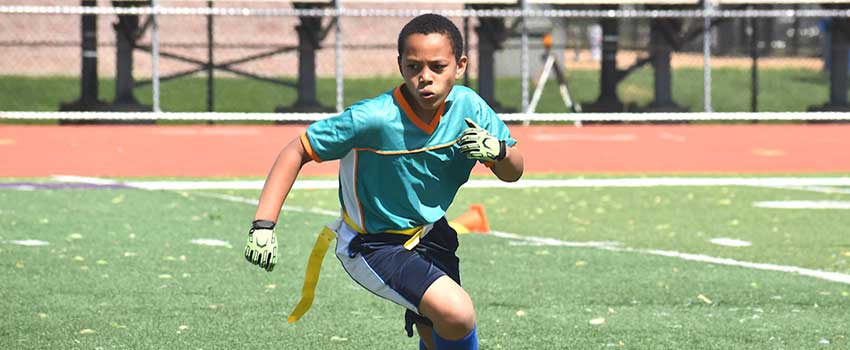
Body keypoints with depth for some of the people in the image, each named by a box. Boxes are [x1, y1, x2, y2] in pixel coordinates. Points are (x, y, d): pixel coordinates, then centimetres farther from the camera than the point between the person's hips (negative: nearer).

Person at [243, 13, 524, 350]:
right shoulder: (372, 119, -29)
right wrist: (263, 225, -29)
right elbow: (296, 152, -22)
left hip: (430, 233, 6)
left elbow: (513, 172, -4)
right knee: (457, 313, -26)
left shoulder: (468, 107, -14)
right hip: (373, 244, -6)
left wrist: (498, 150, -28)